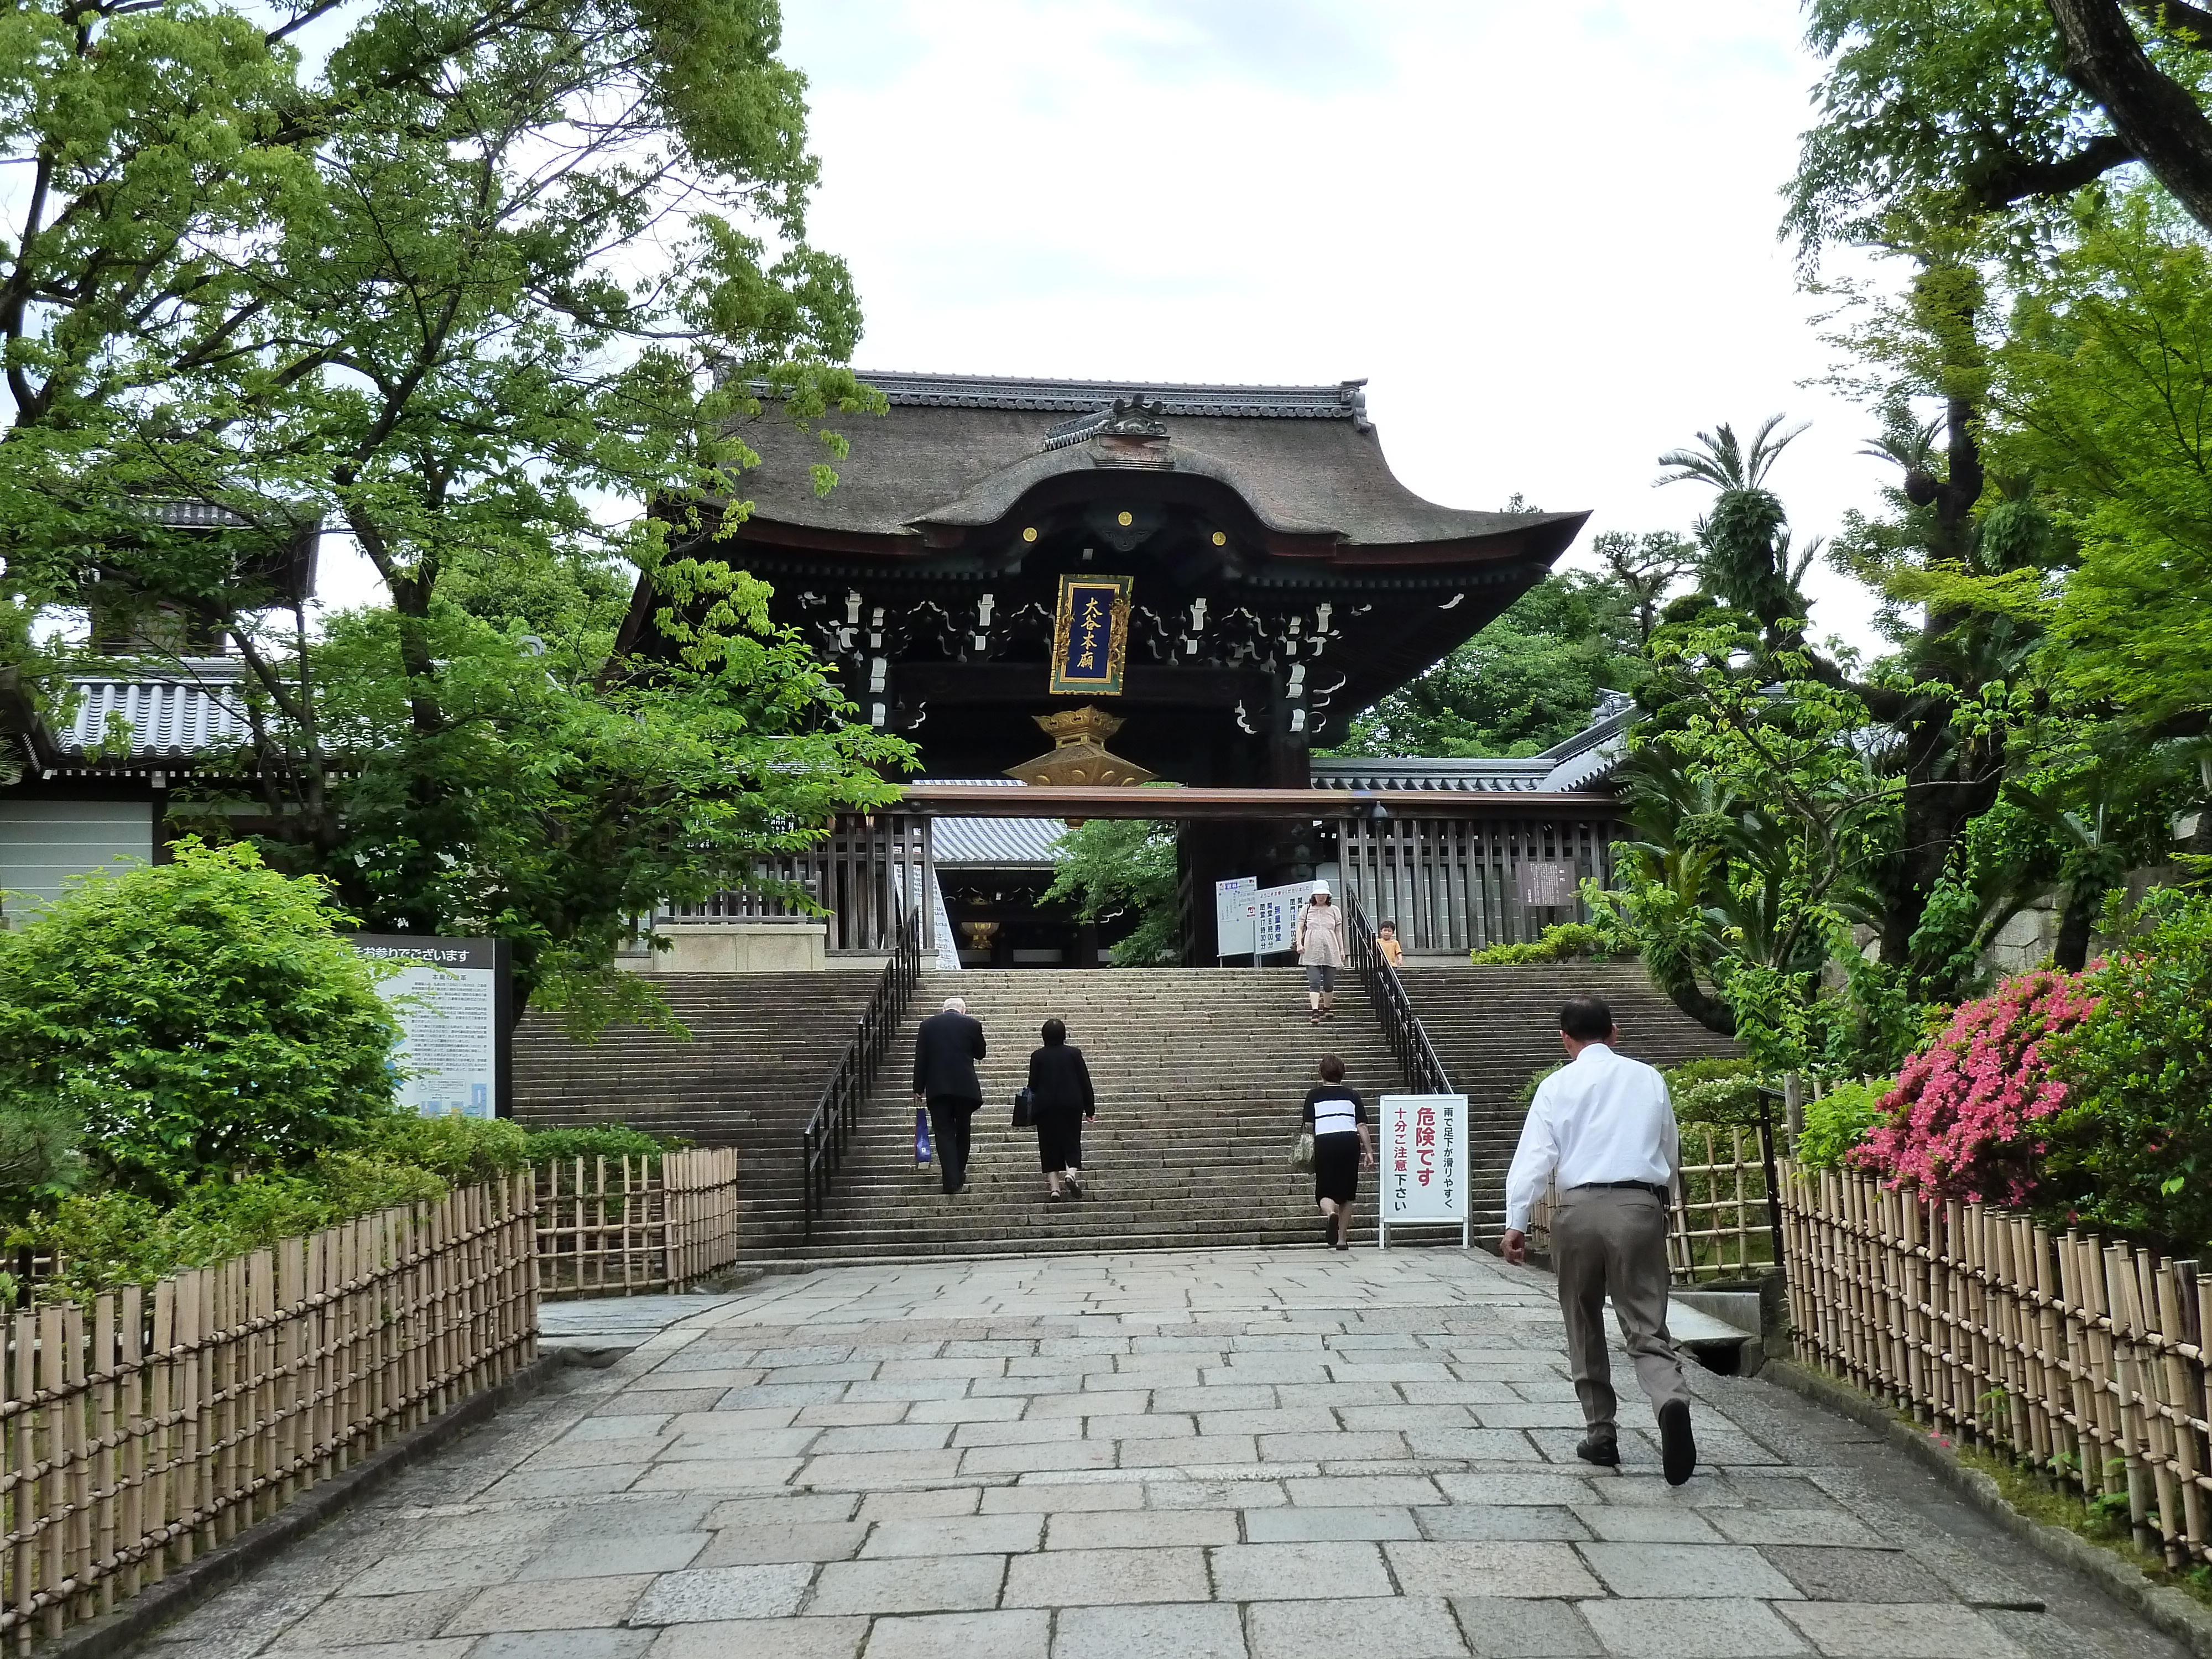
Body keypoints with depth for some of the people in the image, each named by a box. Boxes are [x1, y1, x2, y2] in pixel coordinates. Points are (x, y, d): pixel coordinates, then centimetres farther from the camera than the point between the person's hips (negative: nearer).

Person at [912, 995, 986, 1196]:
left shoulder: (928, 1024, 5)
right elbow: (980, 1053, 12)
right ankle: (959, 1174, 24)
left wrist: (918, 1088, 6)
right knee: (962, 1131, 16)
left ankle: (951, 1180, -9)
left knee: (944, 1132, 0)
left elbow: (920, 1059, 3)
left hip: (937, 1087, 0)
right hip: (965, 1087, 0)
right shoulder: (972, 1024, 1)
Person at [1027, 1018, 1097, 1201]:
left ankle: (1054, 1188, 0)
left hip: (1046, 1107, -1)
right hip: (1072, 1105, 1)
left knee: (1049, 1147, 5)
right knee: (1071, 1143, 10)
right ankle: (1071, 1173, -16)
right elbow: (1085, 1082, 2)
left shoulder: (1038, 1057, -3)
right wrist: (1090, 1109, 8)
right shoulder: (1074, 1053, -1)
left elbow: (1033, 1085, 0)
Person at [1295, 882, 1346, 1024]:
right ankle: (1315, 1012, -18)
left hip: (1330, 951, 2)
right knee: (1314, 982, -12)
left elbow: (1338, 932, 12)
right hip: (1312, 951, -2)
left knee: (1329, 983, 5)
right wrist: (1299, 944, -8)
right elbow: (1300, 928, 6)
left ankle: (1327, 1009, 23)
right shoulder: (1307, 910, 8)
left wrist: (1342, 950, 9)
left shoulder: (1334, 910, 11)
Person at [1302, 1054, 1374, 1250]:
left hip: (1324, 1143, -2)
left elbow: (1308, 1126, 5)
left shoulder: (1314, 1095, 12)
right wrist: (1369, 1151, 7)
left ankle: (1330, 1214, -29)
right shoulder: (1352, 1095, 16)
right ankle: (1342, 1239, 16)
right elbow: (1362, 1125, 7)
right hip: (1350, 1142, 2)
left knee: (1325, 1191, 4)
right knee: (1346, 1193, 14)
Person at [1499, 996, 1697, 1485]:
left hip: (1580, 1207, -1)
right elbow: (1671, 1154, 18)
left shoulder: (1558, 1086, 4)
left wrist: (1516, 1222, -8)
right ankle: (1672, 1401, -28)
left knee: (1584, 1327, 15)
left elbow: (1535, 1156, -6)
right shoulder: (1649, 1079, 11)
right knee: (1647, 1328, 0)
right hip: (1640, 1206, 1)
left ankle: (1601, 1432, 19)